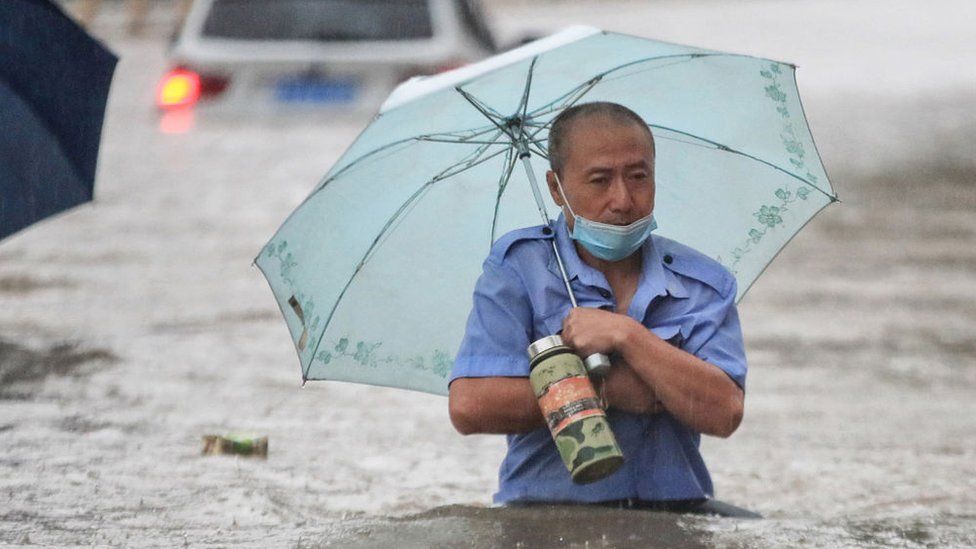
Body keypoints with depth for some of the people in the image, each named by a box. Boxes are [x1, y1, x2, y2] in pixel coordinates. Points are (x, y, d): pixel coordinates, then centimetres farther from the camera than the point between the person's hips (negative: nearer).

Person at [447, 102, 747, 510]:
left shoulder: (705, 285, 10)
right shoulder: (517, 266, 4)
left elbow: (724, 415, -5)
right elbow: (469, 407, -9)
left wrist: (627, 336, -12)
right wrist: (609, 390, -7)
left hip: (673, 512, 3)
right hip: (547, 507, -2)